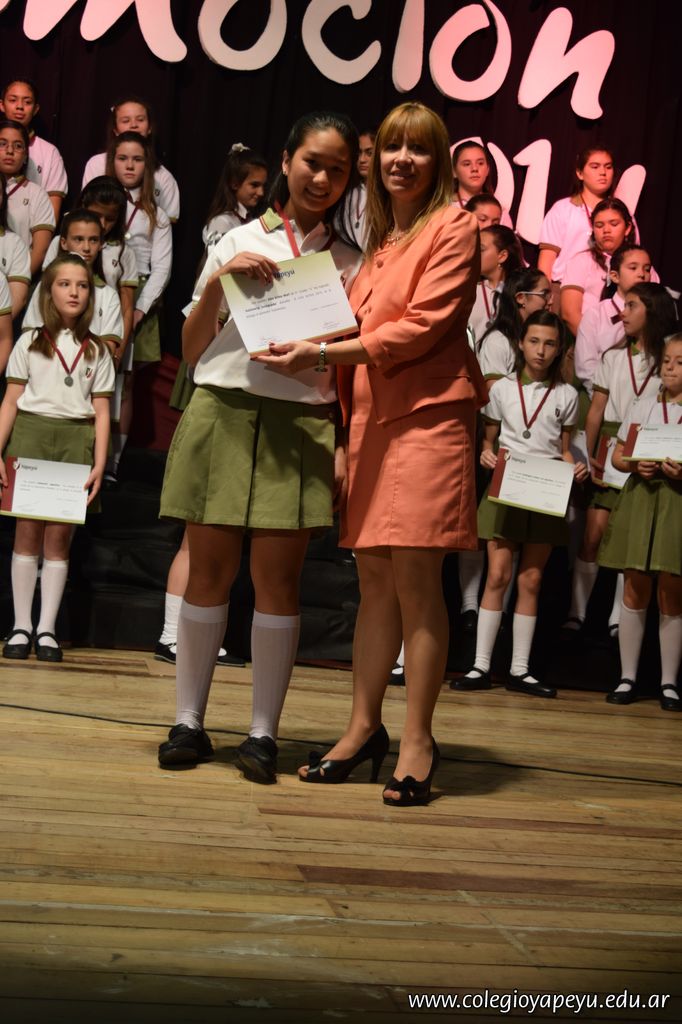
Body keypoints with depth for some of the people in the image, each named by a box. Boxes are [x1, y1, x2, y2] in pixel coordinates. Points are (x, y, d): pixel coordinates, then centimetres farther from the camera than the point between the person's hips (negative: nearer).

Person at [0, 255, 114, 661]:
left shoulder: (97, 350, 11)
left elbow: (101, 411, 7)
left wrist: (99, 464, -3)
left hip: (75, 441, 1)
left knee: (60, 536, -2)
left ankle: (47, 629, 2)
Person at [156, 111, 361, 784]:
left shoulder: (350, 264, 12)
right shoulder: (239, 243, 12)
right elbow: (191, 350, 9)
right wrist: (217, 282, -4)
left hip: (299, 426, 0)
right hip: (223, 415, 0)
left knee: (277, 579, -2)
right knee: (208, 571, 1)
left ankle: (263, 731, 6)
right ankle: (188, 722, 11)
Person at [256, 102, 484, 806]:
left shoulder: (453, 228, 0)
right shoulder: (378, 241, 22)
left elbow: (423, 326, -12)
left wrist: (324, 353, -15)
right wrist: (346, 421, 15)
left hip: (427, 417, -7)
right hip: (371, 418, 7)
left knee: (415, 577, -8)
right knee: (374, 580, 7)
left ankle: (417, 741, -2)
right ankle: (364, 727, 12)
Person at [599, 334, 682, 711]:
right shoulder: (643, 407, 10)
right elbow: (617, 455, 12)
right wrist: (635, 464, -8)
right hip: (641, 498, 2)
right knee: (635, 591, 4)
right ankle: (628, 677, 12)